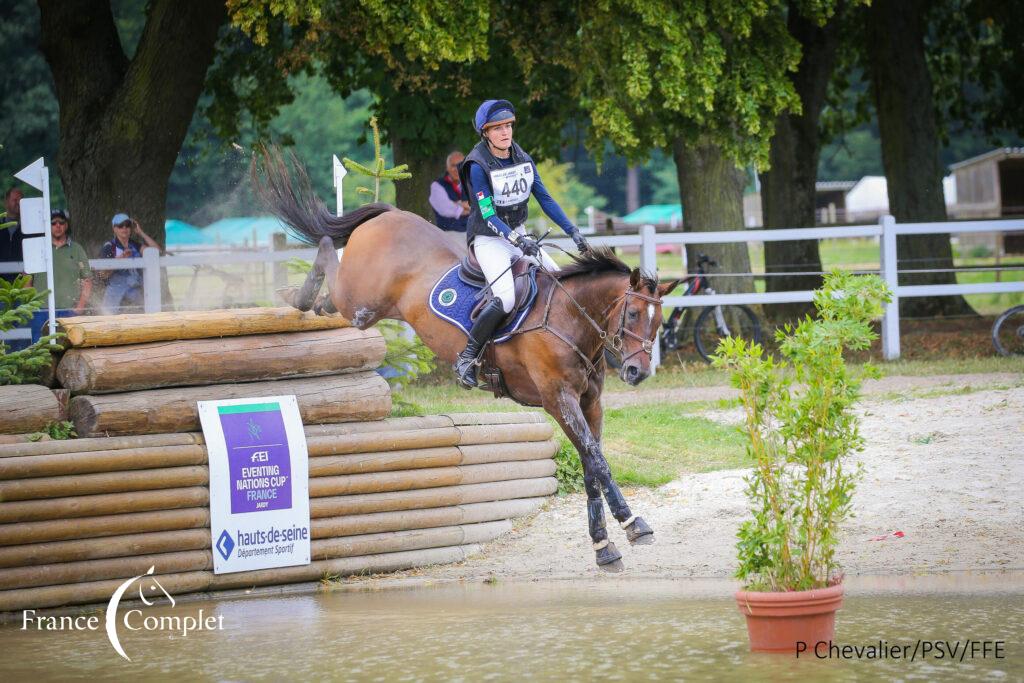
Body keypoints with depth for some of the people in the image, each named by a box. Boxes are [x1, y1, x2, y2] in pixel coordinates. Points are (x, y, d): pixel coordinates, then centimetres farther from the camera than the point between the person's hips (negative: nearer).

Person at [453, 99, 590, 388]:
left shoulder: (523, 159, 3)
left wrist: (573, 231, -4)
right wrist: (518, 241, -33)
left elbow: (545, 199, 5)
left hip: (520, 236, 7)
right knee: (506, 299, -28)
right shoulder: (478, 166, -16)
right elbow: (488, 215, -21)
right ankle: (466, 358, -17)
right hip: (489, 241, -7)